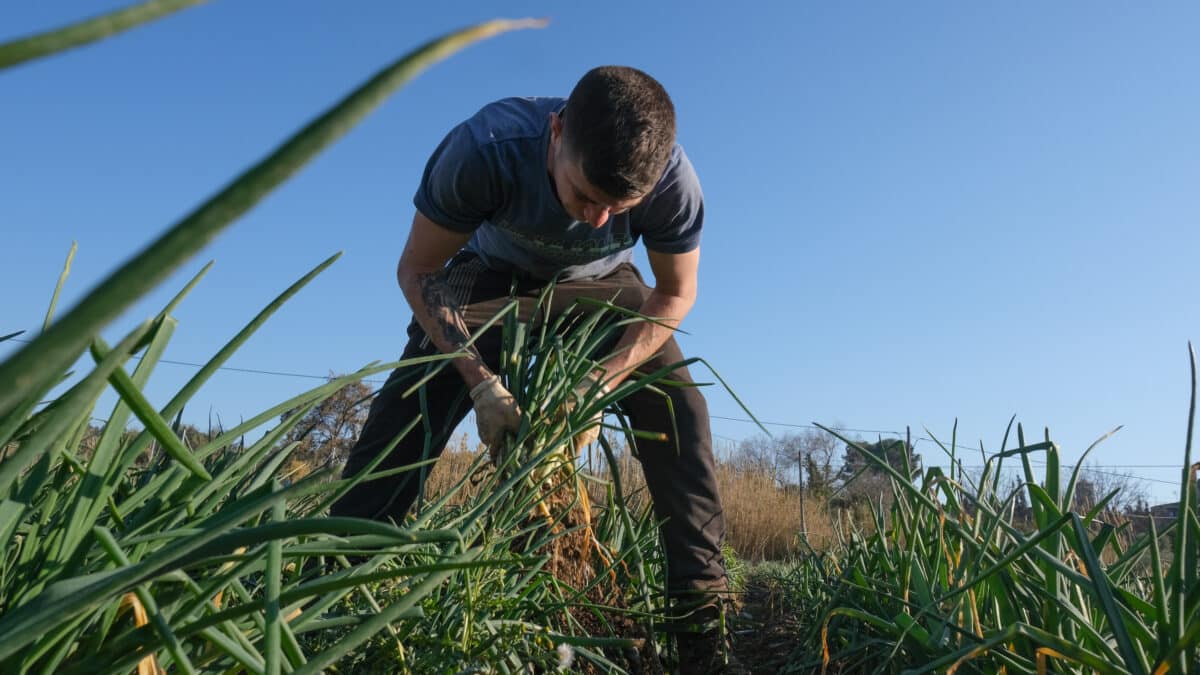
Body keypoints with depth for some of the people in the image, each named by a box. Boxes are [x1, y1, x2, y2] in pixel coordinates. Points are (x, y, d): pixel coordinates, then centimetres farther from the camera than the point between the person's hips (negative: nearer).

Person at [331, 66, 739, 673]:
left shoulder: (674, 182, -34)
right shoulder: (484, 149, -37)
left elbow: (676, 294, -15)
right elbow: (418, 271, -23)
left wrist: (601, 383, -29)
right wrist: (481, 382, -33)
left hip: (600, 283, 1)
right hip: (495, 274, 0)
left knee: (677, 412, -19)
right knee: (406, 410, -19)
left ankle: (703, 609, -10)